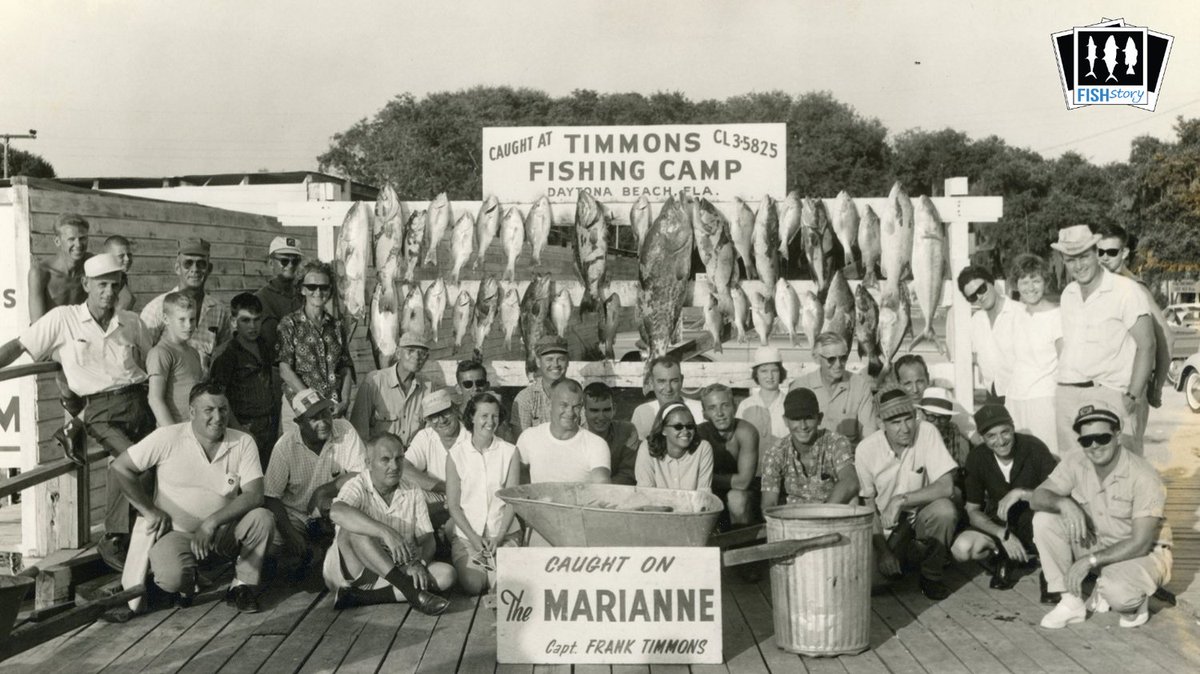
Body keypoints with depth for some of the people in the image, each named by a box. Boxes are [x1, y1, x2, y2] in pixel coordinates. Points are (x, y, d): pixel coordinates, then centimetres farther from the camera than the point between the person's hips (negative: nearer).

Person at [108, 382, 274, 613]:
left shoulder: (243, 443, -5)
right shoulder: (167, 438, -8)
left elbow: (254, 495, -13)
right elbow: (119, 469, -3)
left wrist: (211, 523, -23)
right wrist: (150, 511, -5)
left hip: (225, 532, 2)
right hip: (177, 532, -2)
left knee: (263, 518, -28)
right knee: (171, 578, -33)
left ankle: (244, 585, -4)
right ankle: (189, 581, 8)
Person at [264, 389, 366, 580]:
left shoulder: (344, 430, -14)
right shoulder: (286, 445, -15)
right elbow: (271, 496, -14)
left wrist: (322, 491, -24)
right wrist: (289, 533, -24)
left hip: (333, 510, 1)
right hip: (295, 513, 0)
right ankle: (305, 555, 9)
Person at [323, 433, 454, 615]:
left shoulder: (412, 492, 5)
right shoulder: (358, 487, -10)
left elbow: (427, 539, 1)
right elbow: (337, 513, -34)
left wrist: (419, 563, -23)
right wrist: (385, 532, -44)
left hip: (396, 570, 5)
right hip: (351, 571, -4)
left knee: (446, 574, -19)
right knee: (354, 529, -32)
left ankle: (359, 597, -26)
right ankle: (411, 591, -36)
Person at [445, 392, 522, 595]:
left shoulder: (510, 452, 2)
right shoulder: (456, 454, 1)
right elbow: (453, 504, 1)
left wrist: (499, 536, -11)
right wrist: (473, 537, -10)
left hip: (504, 532, 0)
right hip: (466, 533, 0)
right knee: (472, 585, -21)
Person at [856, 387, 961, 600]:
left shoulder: (926, 433, -18)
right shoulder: (866, 450, -15)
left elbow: (946, 487, -23)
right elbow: (868, 505, -6)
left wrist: (902, 500, -30)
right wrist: (882, 550, -12)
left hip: (922, 516, -1)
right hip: (889, 526, 2)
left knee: (945, 510, -32)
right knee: (888, 572, -18)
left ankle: (931, 576, -7)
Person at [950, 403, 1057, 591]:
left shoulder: (1034, 448, -19)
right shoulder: (977, 457, -12)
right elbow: (973, 511, -8)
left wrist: (1021, 493, -36)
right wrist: (1003, 535, -24)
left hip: (1034, 525, -2)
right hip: (998, 524, 3)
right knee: (961, 549, -27)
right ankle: (1001, 556, 5)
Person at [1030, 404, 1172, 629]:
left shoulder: (1143, 476, -25)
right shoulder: (1075, 463, -10)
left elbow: (1139, 543, -26)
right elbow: (1038, 497, -12)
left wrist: (1091, 560, -31)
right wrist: (1064, 503, -35)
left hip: (1142, 553, -5)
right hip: (1095, 543, 6)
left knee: (1118, 593, -37)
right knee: (1044, 519, -17)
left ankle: (1134, 599, 4)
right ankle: (1071, 602, -8)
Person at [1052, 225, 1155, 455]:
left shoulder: (1126, 291, -6)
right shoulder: (1068, 294, 14)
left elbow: (1146, 345, -9)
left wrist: (1132, 396, -15)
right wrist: (1062, 388, 10)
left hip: (1109, 395, -6)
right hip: (1066, 396, 6)